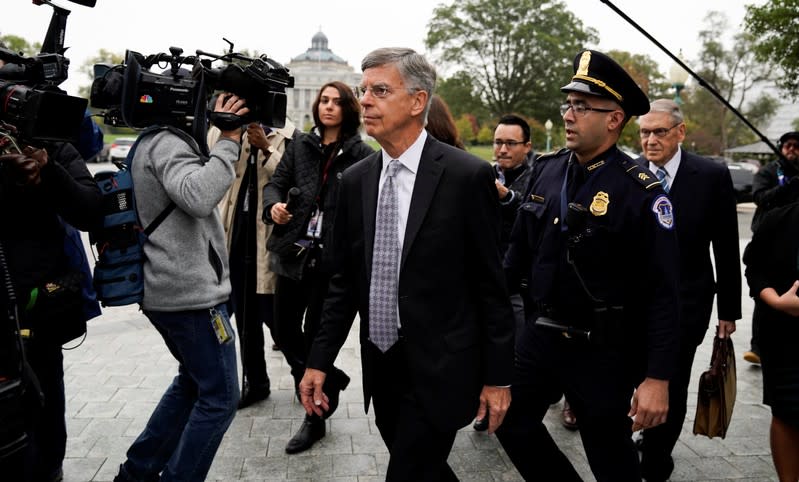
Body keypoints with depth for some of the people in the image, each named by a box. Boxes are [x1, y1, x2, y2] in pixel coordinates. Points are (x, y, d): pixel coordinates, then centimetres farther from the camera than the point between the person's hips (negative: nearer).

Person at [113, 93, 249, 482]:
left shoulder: (152, 143, 17)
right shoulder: (167, 143, -15)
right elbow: (198, 197, -34)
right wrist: (228, 139, -27)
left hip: (168, 291, 11)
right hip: (193, 293, -11)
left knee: (193, 381, 24)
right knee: (219, 398, 0)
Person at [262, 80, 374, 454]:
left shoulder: (362, 154, -3)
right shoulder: (301, 146, 10)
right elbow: (275, 183, 9)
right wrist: (274, 205, -13)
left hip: (331, 259, -4)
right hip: (292, 253, 5)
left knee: (315, 336, 2)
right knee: (284, 330, 11)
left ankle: (315, 420, 21)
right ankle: (329, 382, 38)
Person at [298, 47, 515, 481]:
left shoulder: (467, 175, -12)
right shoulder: (355, 180, 3)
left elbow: (491, 284, -8)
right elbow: (344, 281, 8)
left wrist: (498, 376, -6)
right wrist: (319, 361, 5)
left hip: (439, 370, -5)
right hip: (380, 366, 5)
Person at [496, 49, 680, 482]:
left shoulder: (641, 191, -16)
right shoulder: (546, 171, 1)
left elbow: (662, 293, -16)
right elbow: (519, 249, 11)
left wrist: (657, 378, -17)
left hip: (602, 351, -5)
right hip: (539, 334, 6)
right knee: (510, 420, 17)